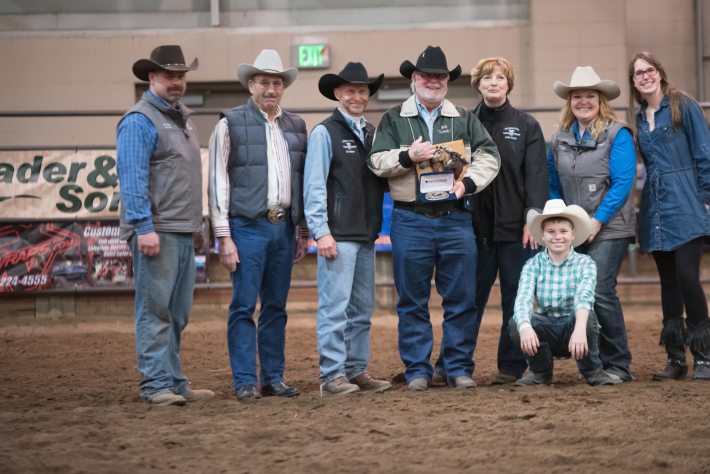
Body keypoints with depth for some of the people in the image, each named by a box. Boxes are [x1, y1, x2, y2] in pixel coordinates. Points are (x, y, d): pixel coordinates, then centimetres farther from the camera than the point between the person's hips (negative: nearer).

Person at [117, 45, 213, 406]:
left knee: (178, 313, 11)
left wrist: (197, 226, 22)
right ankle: (156, 385, -4)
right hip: (156, 233, -9)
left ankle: (174, 384, 16)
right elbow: (132, 179, -16)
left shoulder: (182, 118, 19)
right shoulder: (139, 121, -9)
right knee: (154, 310, -6)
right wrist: (143, 227, -22)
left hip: (184, 232, 9)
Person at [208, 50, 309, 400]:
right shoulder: (231, 124, -1)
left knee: (276, 306, 9)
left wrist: (303, 232, 15)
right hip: (248, 226, -5)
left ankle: (273, 379, 15)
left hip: (284, 228, 5)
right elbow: (217, 182, -4)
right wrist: (224, 237, -10)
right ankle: (244, 382, 1)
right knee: (244, 306, -4)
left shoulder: (295, 127, 14)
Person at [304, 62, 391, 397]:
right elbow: (314, 187, -8)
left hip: (366, 235, 7)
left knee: (362, 308, 10)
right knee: (335, 307, -8)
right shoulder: (325, 133, -2)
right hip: (338, 236, -7)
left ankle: (357, 371, 16)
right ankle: (332, 376, -5)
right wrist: (321, 232, -14)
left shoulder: (371, 133, 18)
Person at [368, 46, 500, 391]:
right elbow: (376, 161, 3)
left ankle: (459, 367, 10)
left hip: (455, 218, 1)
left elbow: (489, 156, 10)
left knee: (461, 298, 1)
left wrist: (468, 183, -6)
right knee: (412, 300, 1)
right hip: (410, 222, -1)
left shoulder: (464, 119, 14)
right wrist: (407, 157, -12)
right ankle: (417, 369, 10)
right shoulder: (393, 120, 10)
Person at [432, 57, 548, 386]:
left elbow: (536, 175, 0)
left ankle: (512, 366, 11)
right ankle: (448, 366, 6)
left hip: (516, 227, -1)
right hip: (476, 226, 1)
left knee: (516, 299, 3)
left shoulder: (526, 126, 6)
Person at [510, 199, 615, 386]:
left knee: (587, 316, -34)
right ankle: (541, 371, 1)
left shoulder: (585, 263, -7)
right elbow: (523, 298, -20)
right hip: (546, 332, 2)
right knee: (516, 323, -27)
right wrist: (525, 326, -43)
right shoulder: (533, 265, -2)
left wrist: (580, 329, -49)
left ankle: (592, 371, -6)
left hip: (573, 329, -2)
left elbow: (584, 296, -28)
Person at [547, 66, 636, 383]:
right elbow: (553, 186, 17)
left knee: (599, 292, -13)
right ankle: (592, 362, 11)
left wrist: (597, 221, -14)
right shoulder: (559, 139, 13)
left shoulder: (617, 134, -3)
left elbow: (623, 182, -9)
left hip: (609, 229, -5)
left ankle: (618, 366, -3)